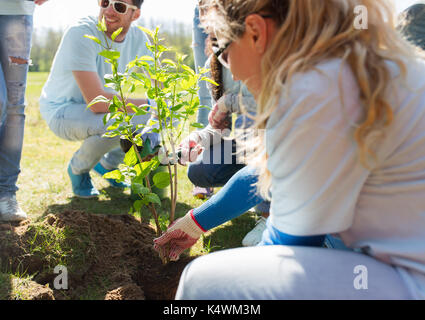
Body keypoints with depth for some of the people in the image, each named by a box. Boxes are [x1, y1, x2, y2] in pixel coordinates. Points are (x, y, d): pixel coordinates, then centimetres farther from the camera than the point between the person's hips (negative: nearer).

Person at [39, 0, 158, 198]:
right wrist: (147, 105, -29)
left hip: (104, 109, 7)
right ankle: (78, 168, -2)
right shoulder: (81, 34, -28)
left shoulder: (137, 37, -8)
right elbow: (97, 102, -35)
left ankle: (108, 164, 14)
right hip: (62, 110, -7)